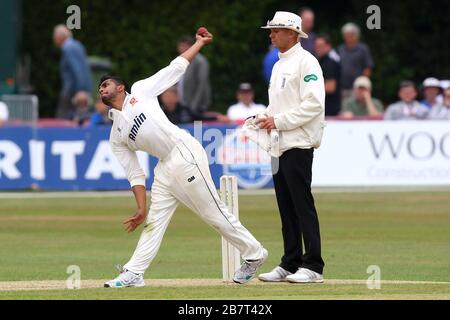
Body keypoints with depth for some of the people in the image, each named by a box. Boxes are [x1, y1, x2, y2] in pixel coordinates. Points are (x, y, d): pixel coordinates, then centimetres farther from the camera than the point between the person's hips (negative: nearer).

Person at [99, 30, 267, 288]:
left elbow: (176, 68, 10)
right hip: (165, 168, 6)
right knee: (154, 220, 3)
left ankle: (254, 254, 7)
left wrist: (200, 43, 7)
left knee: (214, 212, -2)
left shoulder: (140, 91, 6)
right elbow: (135, 174, 14)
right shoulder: (116, 136, 17)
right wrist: (141, 208, 5)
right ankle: (133, 273, 1)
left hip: (185, 153, -6)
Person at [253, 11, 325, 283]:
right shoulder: (279, 66, 21)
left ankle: (313, 266, -9)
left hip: (298, 145, -9)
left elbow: (314, 104, -18)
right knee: (287, 209, 11)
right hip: (279, 146, 9)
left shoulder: (305, 61, -8)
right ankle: (290, 264, 15)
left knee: (303, 205, -10)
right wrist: (264, 119, 7)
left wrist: (278, 120, -17)